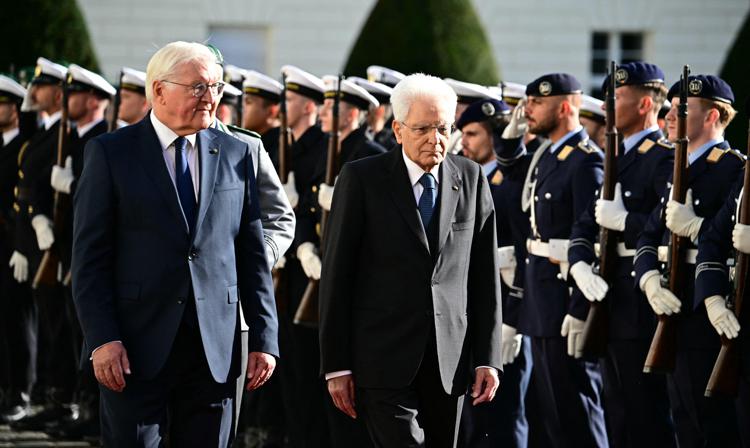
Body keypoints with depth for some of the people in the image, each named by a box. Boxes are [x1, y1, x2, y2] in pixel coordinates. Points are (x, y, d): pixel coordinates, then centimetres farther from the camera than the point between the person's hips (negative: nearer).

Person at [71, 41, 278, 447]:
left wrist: (264, 338, 4)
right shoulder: (111, 153, 1)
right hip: (135, 347, -3)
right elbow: (89, 256, -3)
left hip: (215, 349, 3)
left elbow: (252, 255, 10)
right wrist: (102, 339, -12)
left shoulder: (236, 155, 10)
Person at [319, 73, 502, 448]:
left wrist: (488, 358, 3)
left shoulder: (471, 179, 8)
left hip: (450, 361, 4)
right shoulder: (362, 179, -1)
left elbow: (485, 275, 9)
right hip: (384, 360, -4)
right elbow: (337, 275, -2)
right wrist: (336, 365, -6)